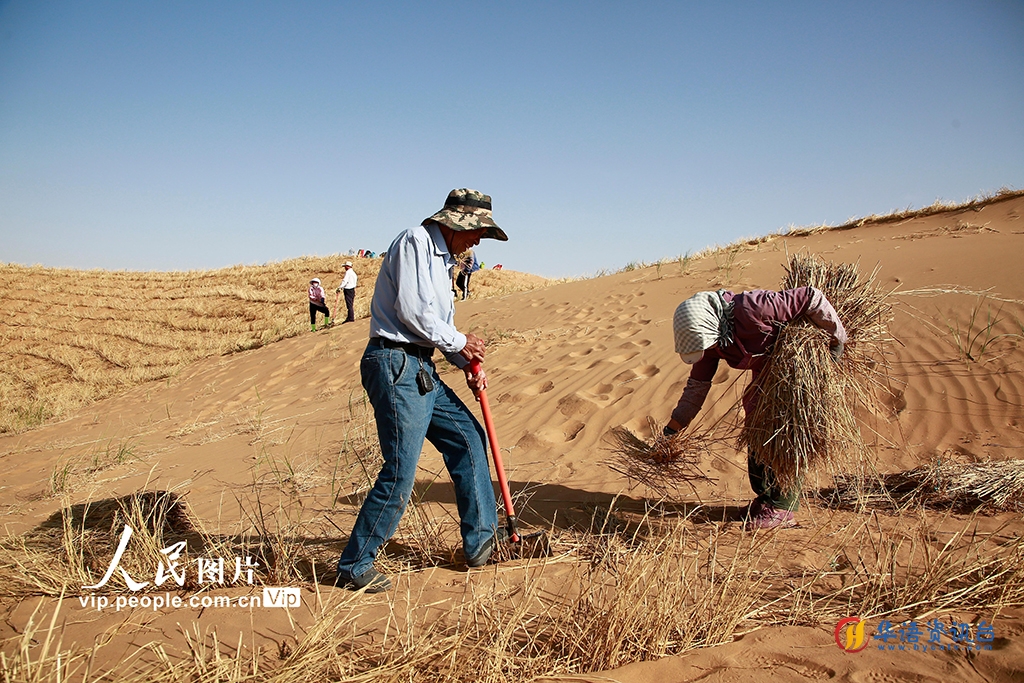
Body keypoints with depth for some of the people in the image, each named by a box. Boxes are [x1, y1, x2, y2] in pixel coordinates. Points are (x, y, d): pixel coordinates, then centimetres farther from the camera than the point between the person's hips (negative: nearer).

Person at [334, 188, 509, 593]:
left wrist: (468, 364, 8)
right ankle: (353, 567, 4)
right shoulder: (416, 241, -8)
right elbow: (412, 310, -18)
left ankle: (481, 542, 21)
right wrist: (460, 343, -7)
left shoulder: (442, 259, 23)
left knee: (468, 438, 13)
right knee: (400, 472, -10)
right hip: (395, 365, -11)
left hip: (420, 370, 11)